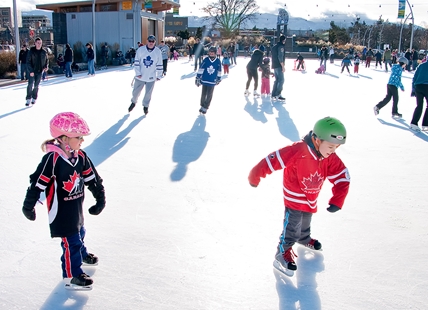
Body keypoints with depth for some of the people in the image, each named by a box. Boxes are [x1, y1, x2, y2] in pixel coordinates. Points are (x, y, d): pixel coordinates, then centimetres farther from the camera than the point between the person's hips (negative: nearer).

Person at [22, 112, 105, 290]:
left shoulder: (80, 156, -6)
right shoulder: (52, 158, -27)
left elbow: (93, 178, 5)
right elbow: (37, 182, -21)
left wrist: (100, 199, 9)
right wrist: (28, 206, -13)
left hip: (77, 207, 7)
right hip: (60, 210, -7)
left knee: (79, 232, 27)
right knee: (71, 241, -3)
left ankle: (81, 254, 54)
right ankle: (72, 276, 13)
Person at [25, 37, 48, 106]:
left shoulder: (44, 52, 3)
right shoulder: (31, 51, -7)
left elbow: (46, 60, 18)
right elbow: (28, 62, -8)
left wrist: (46, 66, -1)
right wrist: (31, 71, -18)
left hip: (40, 71, 3)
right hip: (32, 71, -2)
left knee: (36, 86, 7)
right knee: (30, 85, -10)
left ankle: (34, 98, 20)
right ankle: (28, 99, -4)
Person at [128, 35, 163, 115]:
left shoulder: (158, 51, -6)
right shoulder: (140, 50, -7)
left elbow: (159, 65, 1)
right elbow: (136, 62, -4)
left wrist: (159, 76, 2)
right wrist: (138, 73, -10)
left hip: (151, 78, 0)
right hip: (140, 77, 0)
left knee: (148, 93, 9)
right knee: (136, 92, 10)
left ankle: (145, 106, 32)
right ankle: (133, 102, 39)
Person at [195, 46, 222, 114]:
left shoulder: (218, 61, -8)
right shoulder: (205, 60, -9)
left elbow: (219, 71, 5)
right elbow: (201, 69, -5)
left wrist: (219, 79, 14)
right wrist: (197, 78, -5)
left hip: (212, 82, 0)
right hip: (204, 81, 1)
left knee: (209, 96, 7)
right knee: (203, 94, 13)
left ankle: (205, 107, 21)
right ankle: (202, 106, 32)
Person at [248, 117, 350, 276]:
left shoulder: (331, 159, -15)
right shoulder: (298, 151, -35)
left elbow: (342, 178, -10)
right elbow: (273, 160, -33)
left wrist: (337, 201, -19)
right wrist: (255, 177, -26)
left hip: (310, 200, 7)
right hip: (294, 198, -6)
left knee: (305, 223, 28)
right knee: (292, 226, -4)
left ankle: (304, 239, 56)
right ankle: (283, 253, 15)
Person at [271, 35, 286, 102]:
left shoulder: (274, 46, 17)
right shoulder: (281, 46, -10)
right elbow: (280, 57, -18)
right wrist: (283, 66, -17)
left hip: (274, 66, 9)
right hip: (279, 66, -9)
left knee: (277, 80, 12)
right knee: (281, 80, -7)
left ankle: (273, 95, 11)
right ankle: (278, 95, -10)